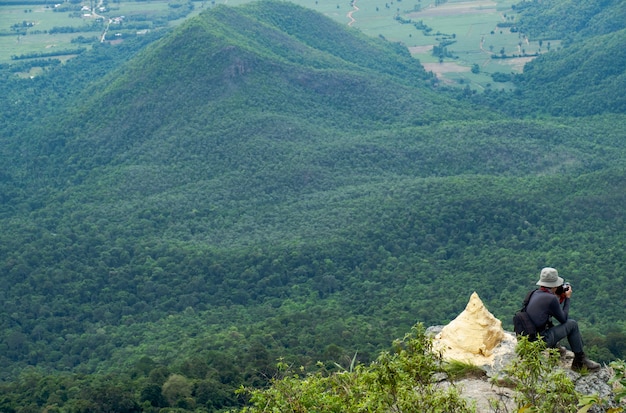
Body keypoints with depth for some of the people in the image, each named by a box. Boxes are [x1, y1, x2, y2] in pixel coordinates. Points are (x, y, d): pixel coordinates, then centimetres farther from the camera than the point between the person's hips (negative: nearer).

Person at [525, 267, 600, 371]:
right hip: (543, 341, -8)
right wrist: (567, 298, 6)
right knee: (572, 324, 5)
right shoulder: (551, 299, -17)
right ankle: (580, 360, 12)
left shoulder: (535, 294, 6)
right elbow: (563, 319, -3)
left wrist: (559, 297, 16)